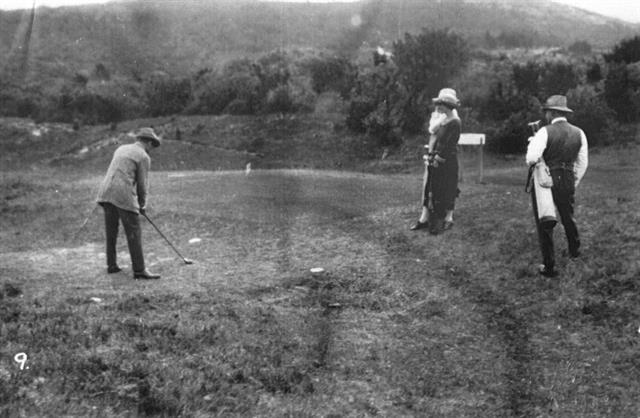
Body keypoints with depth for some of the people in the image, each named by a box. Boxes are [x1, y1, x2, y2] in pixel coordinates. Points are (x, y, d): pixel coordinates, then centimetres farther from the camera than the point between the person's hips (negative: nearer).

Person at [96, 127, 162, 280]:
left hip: (106, 192, 8)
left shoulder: (121, 149, 20)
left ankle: (111, 265, 22)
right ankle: (139, 270, -5)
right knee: (134, 233, -4)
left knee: (111, 231, 15)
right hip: (124, 196, -7)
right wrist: (142, 204, 15)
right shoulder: (143, 157, -1)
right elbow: (143, 183, -1)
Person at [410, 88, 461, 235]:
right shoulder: (439, 118, 11)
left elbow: (450, 145, -16)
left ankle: (448, 219, 13)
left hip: (447, 161, -8)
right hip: (433, 159, 8)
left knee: (447, 191, 1)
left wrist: (439, 158, -14)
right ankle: (425, 218, 14)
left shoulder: (454, 122, -14)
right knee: (429, 188, 9)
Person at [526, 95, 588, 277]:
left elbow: (532, 158, -24)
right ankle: (574, 250, 49)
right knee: (568, 217, 27)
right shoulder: (579, 133, 3)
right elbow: (582, 164, 8)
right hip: (568, 180, 5)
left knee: (545, 223, 5)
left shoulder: (545, 132, -14)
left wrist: (532, 143, -3)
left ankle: (549, 266, 7)